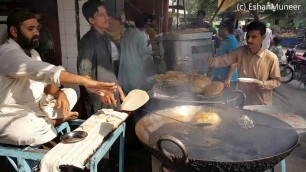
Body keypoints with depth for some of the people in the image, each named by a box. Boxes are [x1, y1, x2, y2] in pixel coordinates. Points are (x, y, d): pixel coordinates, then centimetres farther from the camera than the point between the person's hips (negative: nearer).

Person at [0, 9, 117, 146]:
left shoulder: (32, 52, 9)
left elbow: (44, 79, 8)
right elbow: (44, 71, -37)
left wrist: (59, 94, -16)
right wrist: (86, 82, -46)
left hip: (32, 108, 9)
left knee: (70, 94, 4)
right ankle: (54, 121, -5)